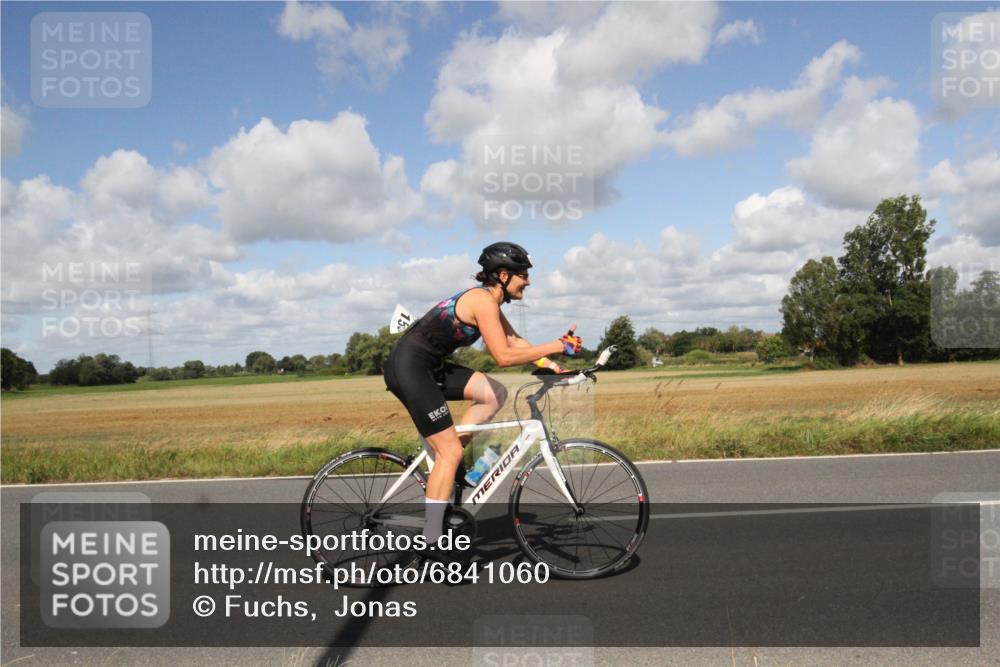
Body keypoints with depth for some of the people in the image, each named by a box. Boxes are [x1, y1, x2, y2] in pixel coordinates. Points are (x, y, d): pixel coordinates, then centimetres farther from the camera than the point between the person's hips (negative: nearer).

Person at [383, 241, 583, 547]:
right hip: (408, 367, -9)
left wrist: (551, 364, 4)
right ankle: (431, 541, 5)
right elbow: (505, 356, -25)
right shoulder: (483, 300, -16)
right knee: (450, 453, -5)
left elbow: (516, 342, 16)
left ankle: (441, 458, 11)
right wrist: (557, 345, -20)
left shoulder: (488, 300, 13)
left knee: (495, 394, 6)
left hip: (427, 366, 9)